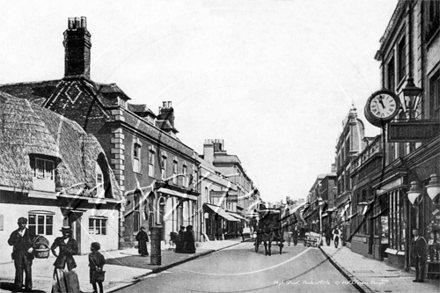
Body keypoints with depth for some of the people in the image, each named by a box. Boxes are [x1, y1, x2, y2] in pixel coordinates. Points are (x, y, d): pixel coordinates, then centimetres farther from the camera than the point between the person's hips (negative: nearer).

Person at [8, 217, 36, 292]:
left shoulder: (30, 233, 10)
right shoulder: (15, 233, 11)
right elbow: (10, 243, 0)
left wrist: (32, 248, -11)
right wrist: (17, 236, -11)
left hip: (27, 254, 0)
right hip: (18, 254, 0)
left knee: (28, 271, -4)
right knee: (19, 271, -3)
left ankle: (28, 287, 3)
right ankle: (18, 287, 4)